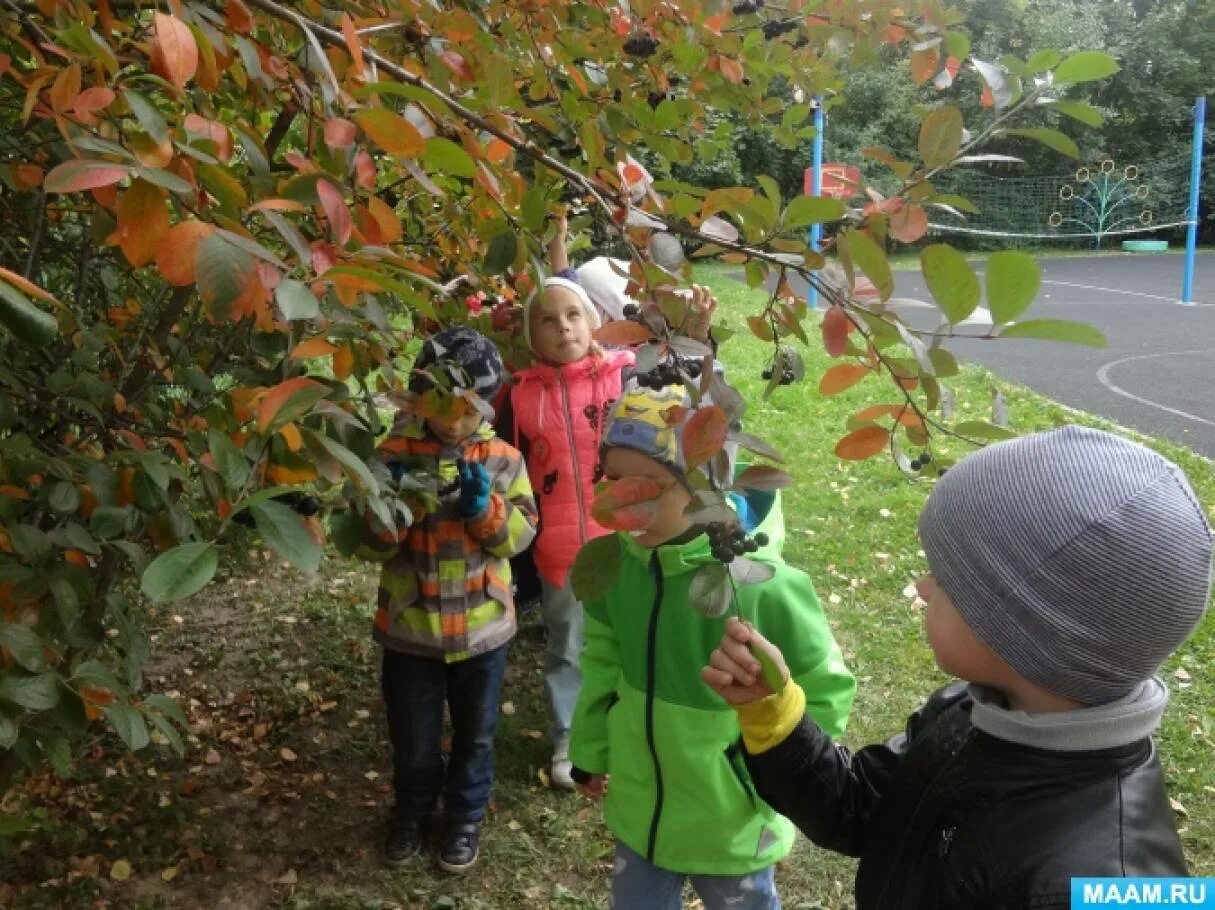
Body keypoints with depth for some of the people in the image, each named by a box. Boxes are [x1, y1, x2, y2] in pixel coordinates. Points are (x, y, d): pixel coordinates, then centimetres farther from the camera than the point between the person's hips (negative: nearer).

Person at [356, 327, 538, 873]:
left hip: (482, 626, 1)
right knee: (412, 736, 17)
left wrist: (485, 507, -23)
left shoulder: (503, 459, -7)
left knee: (475, 734, 19)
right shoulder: (393, 455, -10)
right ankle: (412, 811, 44)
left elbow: (522, 534, -6)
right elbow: (370, 545, -9)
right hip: (410, 627, 0)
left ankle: (466, 817, 42)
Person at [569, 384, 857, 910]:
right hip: (639, 809, 4)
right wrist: (591, 751, 12)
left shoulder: (761, 584, -28)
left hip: (731, 824, -4)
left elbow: (826, 692, -14)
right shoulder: (618, 561, -13)